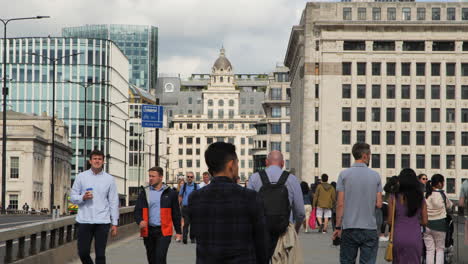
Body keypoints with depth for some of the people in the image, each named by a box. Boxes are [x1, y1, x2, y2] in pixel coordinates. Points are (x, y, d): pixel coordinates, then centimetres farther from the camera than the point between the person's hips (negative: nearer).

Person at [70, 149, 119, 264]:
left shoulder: (109, 179, 4)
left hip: (102, 222, -1)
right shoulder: (81, 177, 5)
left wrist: (115, 223, 2)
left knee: (100, 255, 0)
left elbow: (114, 202, 5)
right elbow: (72, 197, 9)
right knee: (83, 252, 2)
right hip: (84, 220, 1)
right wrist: (83, 197, -12)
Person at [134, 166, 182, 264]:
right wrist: (140, 221, -19)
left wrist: (178, 231, 6)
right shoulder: (145, 192, 7)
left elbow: (176, 213, 7)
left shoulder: (170, 193, 3)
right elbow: (137, 210, 3)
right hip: (148, 230, 3)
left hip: (164, 231, -3)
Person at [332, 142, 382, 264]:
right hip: (370, 228, 0)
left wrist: (338, 227, 1)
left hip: (349, 228, 0)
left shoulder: (344, 174, -2)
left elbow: (340, 204, -5)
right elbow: (379, 204, 1)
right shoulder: (375, 176, 2)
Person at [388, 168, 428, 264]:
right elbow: (424, 222, 3)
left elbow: (390, 221, -2)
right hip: (415, 237, 1)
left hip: (398, 236, -1)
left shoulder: (394, 198, -3)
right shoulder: (420, 198, 1)